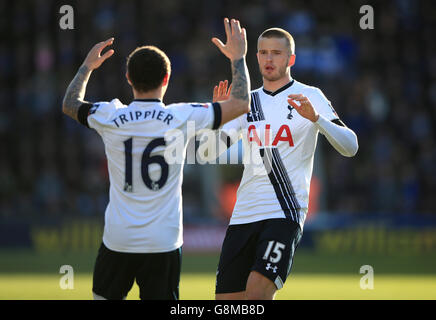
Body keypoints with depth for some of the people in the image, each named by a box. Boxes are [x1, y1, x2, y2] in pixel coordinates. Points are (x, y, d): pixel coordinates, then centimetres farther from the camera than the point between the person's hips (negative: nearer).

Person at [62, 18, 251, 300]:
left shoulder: (110, 117, -4)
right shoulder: (181, 118, -8)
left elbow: (70, 104, 19)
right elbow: (241, 105, 2)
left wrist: (87, 67, 34)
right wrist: (238, 57, 15)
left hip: (118, 241, 1)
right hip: (163, 242, -1)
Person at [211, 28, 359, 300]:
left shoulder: (310, 97, 2)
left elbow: (350, 147, -8)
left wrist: (315, 118, -24)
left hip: (285, 213, -5)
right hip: (243, 214, 5)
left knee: (257, 293, -23)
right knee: (227, 298, 1)